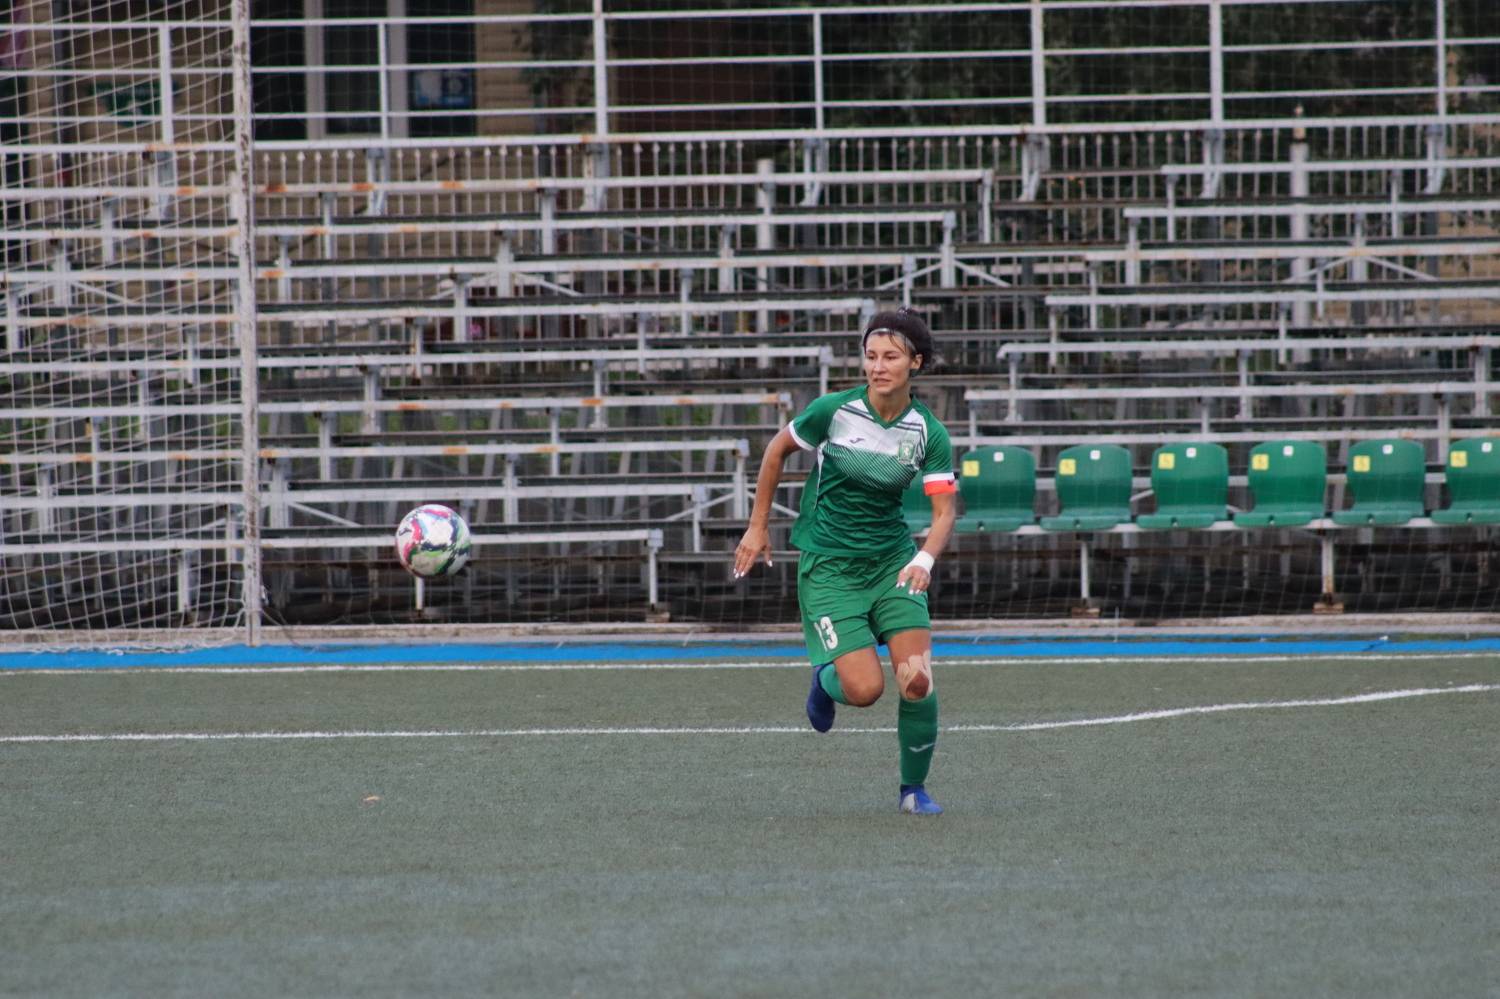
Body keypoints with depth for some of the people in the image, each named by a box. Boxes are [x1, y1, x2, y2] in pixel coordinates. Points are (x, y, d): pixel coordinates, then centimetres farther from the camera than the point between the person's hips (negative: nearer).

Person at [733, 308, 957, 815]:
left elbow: (944, 512, -10)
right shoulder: (833, 411, -12)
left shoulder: (929, 433, -7)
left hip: (891, 562, 2)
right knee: (865, 688, -16)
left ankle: (914, 788, 9)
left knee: (917, 681, -14)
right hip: (828, 565, -2)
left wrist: (925, 560, -30)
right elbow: (777, 450, 5)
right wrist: (758, 527, 7)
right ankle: (826, 679, 23)